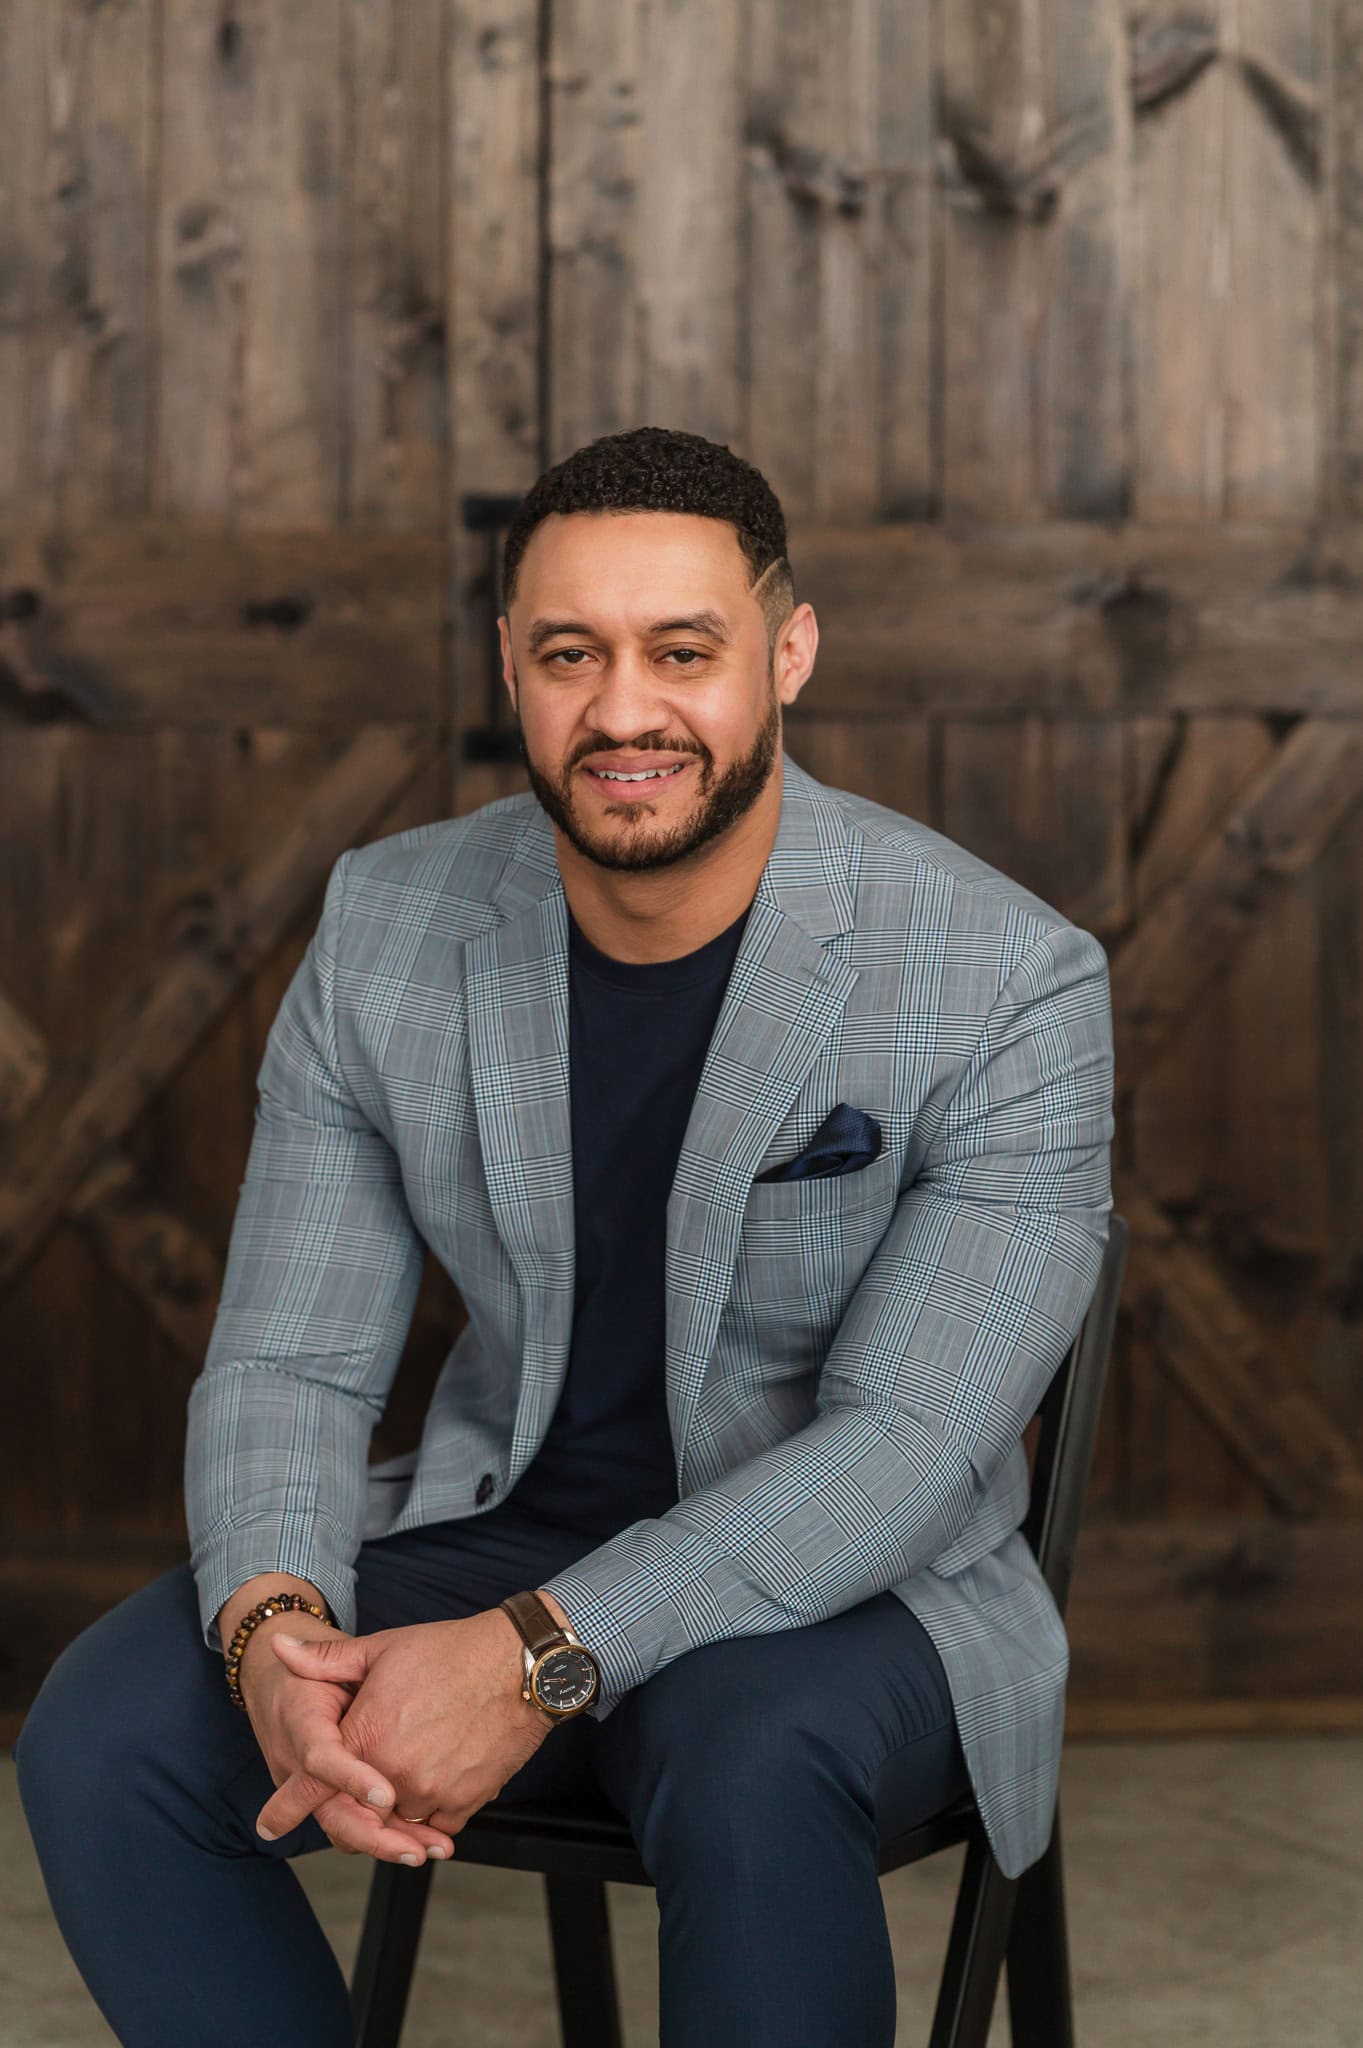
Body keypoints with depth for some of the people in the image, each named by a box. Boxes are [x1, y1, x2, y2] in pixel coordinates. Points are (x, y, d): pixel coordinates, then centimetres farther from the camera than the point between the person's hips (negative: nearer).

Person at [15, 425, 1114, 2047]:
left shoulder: (1008, 984, -16)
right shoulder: (386, 929, -3)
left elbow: (909, 1443, -21)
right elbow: (285, 1363, -3)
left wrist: (539, 1659, -32)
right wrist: (272, 1626, -26)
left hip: (852, 1590, -3)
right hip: (494, 1531, 4)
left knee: (752, 1775, -38)